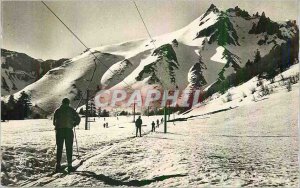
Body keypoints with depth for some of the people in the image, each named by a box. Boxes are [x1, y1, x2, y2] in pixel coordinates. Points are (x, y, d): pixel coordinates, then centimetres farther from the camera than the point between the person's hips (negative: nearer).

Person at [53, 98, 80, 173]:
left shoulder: (57, 110, 9)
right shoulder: (71, 110, 6)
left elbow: (54, 121, 6)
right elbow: (78, 119, 4)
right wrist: (74, 124, 19)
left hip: (59, 130, 2)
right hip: (68, 130, -1)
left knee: (59, 148, 8)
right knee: (69, 148, 2)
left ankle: (58, 165, 6)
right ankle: (69, 165, 1)